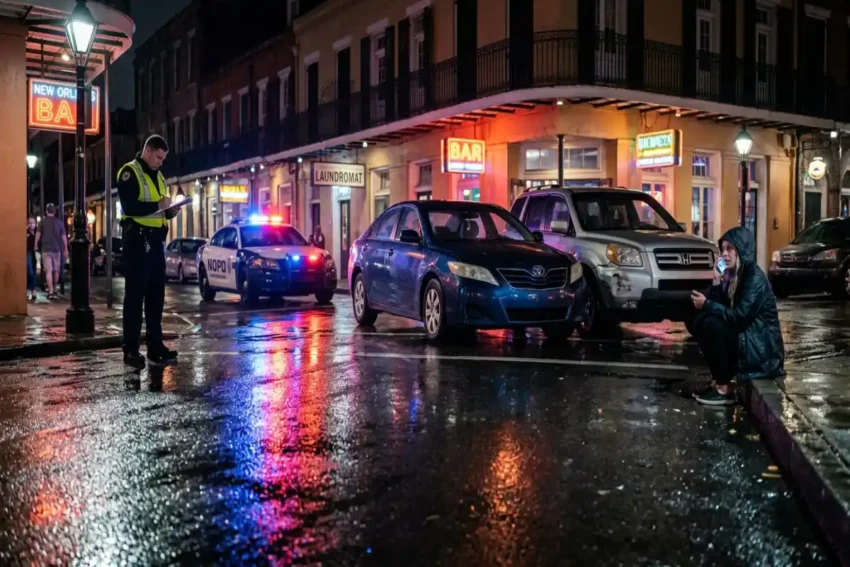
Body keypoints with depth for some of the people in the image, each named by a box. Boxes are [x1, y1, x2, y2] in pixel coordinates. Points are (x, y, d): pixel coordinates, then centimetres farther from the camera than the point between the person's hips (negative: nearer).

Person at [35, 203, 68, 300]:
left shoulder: (43, 221, 0)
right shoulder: (59, 222, 4)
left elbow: (38, 234, 1)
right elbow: (64, 236, 4)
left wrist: (36, 245, 12)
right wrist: (66, 249, 10)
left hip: (46, 249, -2)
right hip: (57, 249, 2)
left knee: (48, 271, -5)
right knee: (56, 270, 15)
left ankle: (50, 292, -14)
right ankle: (54, 289, 27)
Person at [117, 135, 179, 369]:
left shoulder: (158, 176, 19)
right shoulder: (129, 173, -6)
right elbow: (129, 207, -19)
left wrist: (169, 211, 5)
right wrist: (158, 205, -18)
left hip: (156, 240, 8)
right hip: (138, 239, -8)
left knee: (156, 293, 9)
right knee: (135, 294, -6)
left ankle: (155, 345, 15)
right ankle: (130, 350, -2)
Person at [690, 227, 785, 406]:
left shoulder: (755, 278, -18)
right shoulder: (731, 275, 7)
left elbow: (739, 316, -25)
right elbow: (721, 308, 1)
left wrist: (706, 304, -20)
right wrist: (717, 281, -9)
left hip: (761, 347, -9)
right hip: (744, 336, 9)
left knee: (712, 325, -25)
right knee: (701, 322, -2)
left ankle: (724, 390, -17)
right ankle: (718, 380, 1)